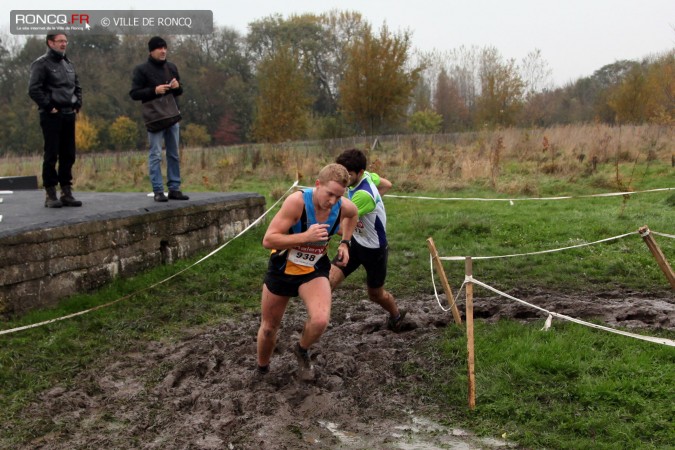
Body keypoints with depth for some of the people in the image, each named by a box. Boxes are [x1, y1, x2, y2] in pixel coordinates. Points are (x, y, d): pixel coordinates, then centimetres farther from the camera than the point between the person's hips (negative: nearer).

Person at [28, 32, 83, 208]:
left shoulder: (68, 64, 17)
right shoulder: (41, 64, -5)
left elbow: (77, 87, 26)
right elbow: (33, 89, -13)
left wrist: (77, 104, 13)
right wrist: (48, 107, -13)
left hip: (69, 115, 7)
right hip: (52, 116, -7)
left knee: (68, 155, 7)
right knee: (51, 155, -5)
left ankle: (66, 193, 14)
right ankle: (51, 195, 0)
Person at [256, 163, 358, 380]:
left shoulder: (345, 207, -16)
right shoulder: (297, 201, -30)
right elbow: (268, 240, -30)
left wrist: (344, 242, 1)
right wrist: (306, 236, -38)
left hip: (314, 271, 2)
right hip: (282, 269, -1)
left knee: (320, 320, -25)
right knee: (269, 327, 13)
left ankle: (302, 350, 9)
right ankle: (261, 370, 43)